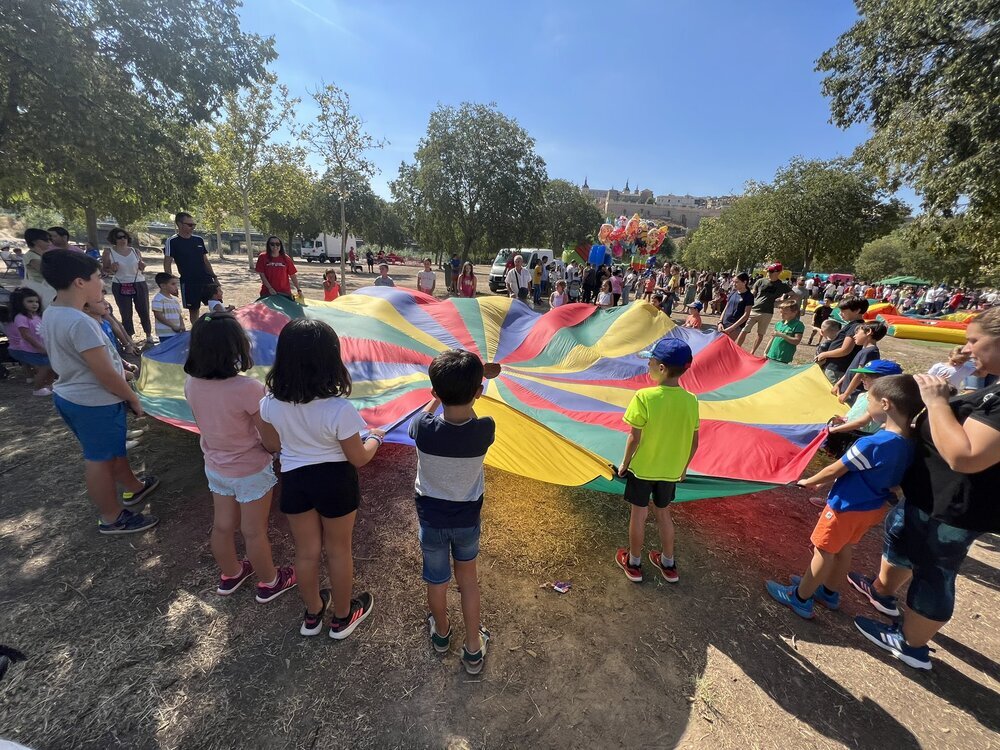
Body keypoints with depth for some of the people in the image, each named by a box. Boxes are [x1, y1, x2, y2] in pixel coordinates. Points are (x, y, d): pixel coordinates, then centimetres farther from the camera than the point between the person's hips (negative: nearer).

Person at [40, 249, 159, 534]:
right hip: (94, 403, -9)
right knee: (99, 460, 7)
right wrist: (134, 399, -12)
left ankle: (133, 487, 46)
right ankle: (112, 518, 24)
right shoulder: (80, 322, -28)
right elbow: (105, 375, -24)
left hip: (69, 396, 9)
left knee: (110, 449, 25)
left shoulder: (51, 313, 2)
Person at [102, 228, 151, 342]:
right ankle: (129, 338, 13)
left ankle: (149, 335, 19)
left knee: (144, 311, 5)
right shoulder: (109, 252, -2)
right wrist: (112, 269, -19)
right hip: (120, 286, -1)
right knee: (126, 314, 4)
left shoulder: (135, 251, 5)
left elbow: (142, 268, 16)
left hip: (139, 284, 1)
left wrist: (142, 266, -7)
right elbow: (104, 270, 3)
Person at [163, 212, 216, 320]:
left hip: (205, 279, 4)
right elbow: (167, 263, -6)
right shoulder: (172, 241, -5)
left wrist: (214, 276, 9)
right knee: (193, 309, 6)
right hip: (188, 282, -3)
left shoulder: (199, 240, 9)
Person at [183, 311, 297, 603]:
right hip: (251, 471, -6)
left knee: (223, 526, 24)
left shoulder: (191, 383, -12)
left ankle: (230, 575, 48)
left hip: (215, 467, 6)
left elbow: (206, 422, 5)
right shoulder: (247, 388, -31)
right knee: (254, 532, 14)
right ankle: (269, 583, 36)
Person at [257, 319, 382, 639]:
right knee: (338, 551, 19)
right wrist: (374, 438, 2)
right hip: (334, 483, -3)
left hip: (294, 481, 4)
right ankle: (342, 618, 42)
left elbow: (272, 445, 2)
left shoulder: (270, 402, -16)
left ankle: (312, 614, 48)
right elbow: (359, 459, -17)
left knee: (306, 552, 24)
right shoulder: (339, 409, -30)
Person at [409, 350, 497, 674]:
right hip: (468, 518, 1)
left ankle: (441, 633, 50)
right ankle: (473, 649, 37)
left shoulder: (424, 428, -28)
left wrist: (439, 398, 10)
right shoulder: (485, 429, -27)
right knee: (468, 577, 24)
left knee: (437, 580, 24)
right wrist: (465, 398, 8)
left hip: (431, 518, 0)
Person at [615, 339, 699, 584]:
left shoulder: (644, 396, -24)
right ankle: (668, 564, 39)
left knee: (638, 515, 14)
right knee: (663, 513, 23)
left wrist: (625, 464, -3)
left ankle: (633, 564, 32)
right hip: (671, 471, 4)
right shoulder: (691, 400, -10)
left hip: (642, 468, -4)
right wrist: (683, 467, 14)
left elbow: (634, 438, -19)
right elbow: (694, 442, -2)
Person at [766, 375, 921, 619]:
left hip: (846, 507, -7)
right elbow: (894, 481, 7)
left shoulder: (872, 443, -30)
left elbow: (834, 471, -20)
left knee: (824, 551, 6)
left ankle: (800, 598, 21)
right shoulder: (908, 445, -6)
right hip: (873, 508, 7)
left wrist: (809, 481, -3)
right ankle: (830, 592, 42)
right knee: (844, 549, 23)